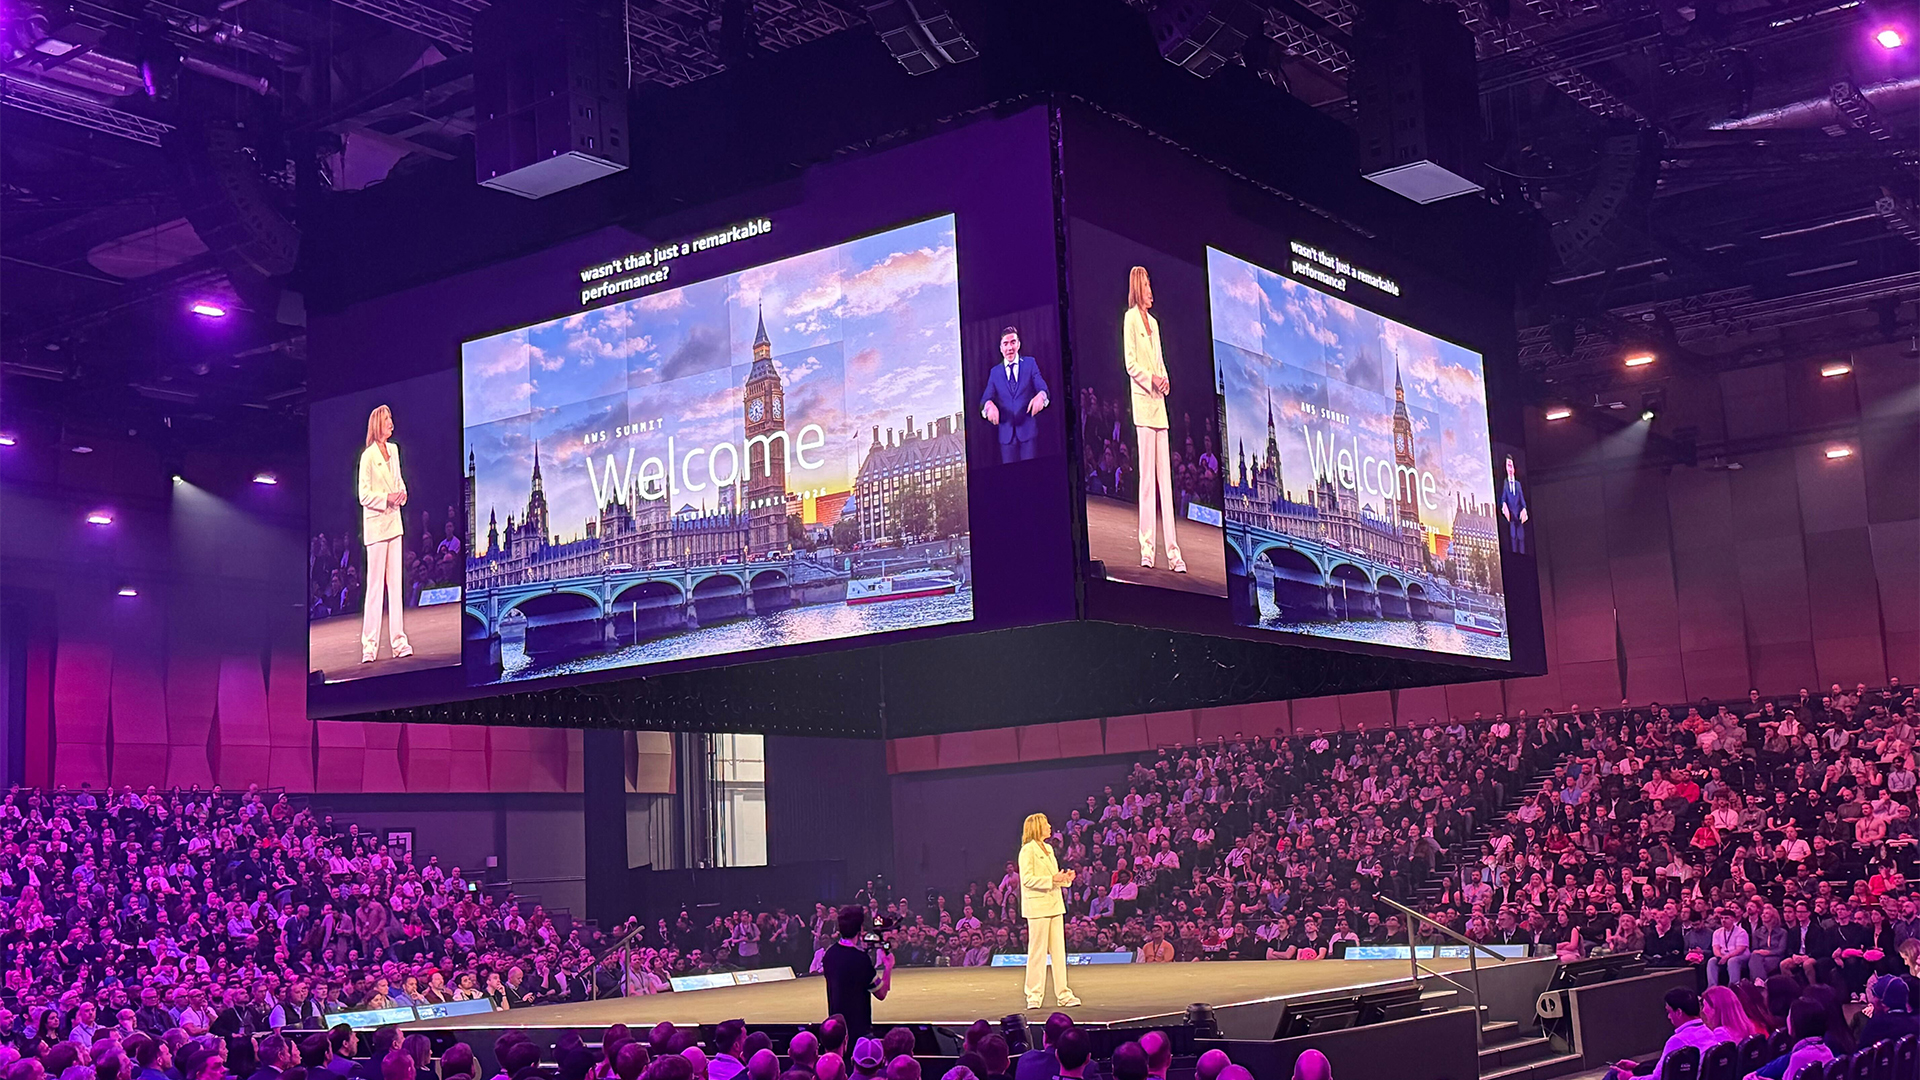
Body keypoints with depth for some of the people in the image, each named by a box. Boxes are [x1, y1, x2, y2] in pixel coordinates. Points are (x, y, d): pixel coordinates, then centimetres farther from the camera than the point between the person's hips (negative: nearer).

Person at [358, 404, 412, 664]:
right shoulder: (368, 456, -10)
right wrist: (387, 499, -21)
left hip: (394, 522, 7)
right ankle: (369, 646, -2)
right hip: (375, 524, -7)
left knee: (396, 582, 7)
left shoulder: (394, 450, 11)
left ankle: (398, 642, 9)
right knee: (375, 586, -6)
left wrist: (402, 493, 3)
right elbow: (364, 495, -12)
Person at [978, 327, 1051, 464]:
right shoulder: (995, 372, 11)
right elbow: (986, 397, 2)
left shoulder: (1030, 363, 7)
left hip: (1028, 429, -2)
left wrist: (1041, 395, -30)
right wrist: (989, 404, -24)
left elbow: (1042, 386, -4)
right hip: (1006, 432, 2)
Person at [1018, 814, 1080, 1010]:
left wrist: (1065, 877, 4)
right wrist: (1052, 879, -23)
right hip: (1037, 906, -8)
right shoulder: (1027, 850, -8)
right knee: (1037, 952, -4)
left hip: (1054, 905, 8)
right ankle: (1034, 995, 2)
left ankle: (1063, 994, 10)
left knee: (1059, 951, 7)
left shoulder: (1048, 849, 18)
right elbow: (1027, 879, -16)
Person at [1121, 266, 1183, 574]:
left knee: (1165, 476, 4)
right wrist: (1151, 379, -19)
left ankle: (1172, 551, 3)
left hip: (1159, 402, 7)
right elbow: (1131, 364, -8)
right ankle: (1146, 548, -4)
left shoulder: (1153, 322, 21)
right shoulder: (1130, 319, -2)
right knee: (1147, 476, -8)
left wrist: (1164, 380, 1)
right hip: (1142, 400, -7)